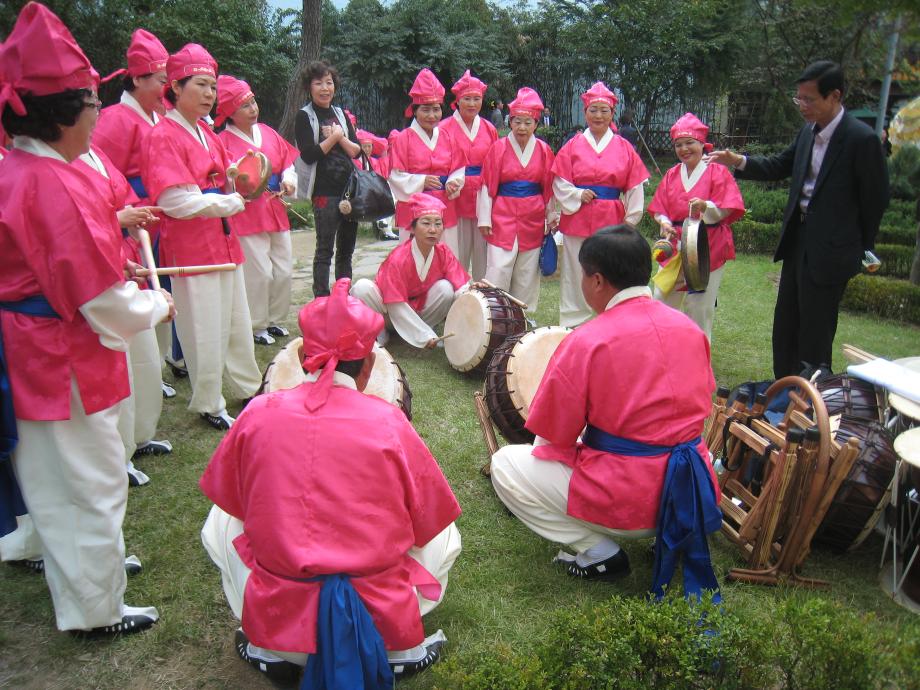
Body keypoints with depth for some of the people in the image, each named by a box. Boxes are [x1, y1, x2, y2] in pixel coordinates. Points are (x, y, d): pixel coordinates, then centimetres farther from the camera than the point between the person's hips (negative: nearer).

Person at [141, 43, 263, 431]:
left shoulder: (206, 134, 13)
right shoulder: (163, 136, -13)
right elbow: (176, 201, -21)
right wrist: (232, 203, -14)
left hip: (223, 240, 8)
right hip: (190, 246, -8)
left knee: (237, 322, 17)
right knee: (205, 332, 1)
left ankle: (248, 388, 33)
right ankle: (208, 406, 18)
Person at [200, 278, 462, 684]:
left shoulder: (259, 413, -7)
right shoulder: (388, 421, -10)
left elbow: (228, 496, 9)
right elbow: (429, 520, 0)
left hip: (279, 616, 1)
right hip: (381, 622, 0)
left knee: (220, 521, 27)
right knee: (445, 537, 27)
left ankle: (270, 650, 18)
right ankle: (403, 651, 13)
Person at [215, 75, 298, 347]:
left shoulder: (267, 132, 10)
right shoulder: (223, 141, -8)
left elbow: (287, 162, 17)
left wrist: (288, 180, -3)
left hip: (275, 212, 6)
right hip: (246, 214, -6)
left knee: (284, 270, 9)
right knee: (260, 273, -5)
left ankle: (275, 320, 27)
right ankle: (256, 326, 13)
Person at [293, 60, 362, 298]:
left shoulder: (340, 114, 14)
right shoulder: (305, 116, -2)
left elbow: (357, 151, 7)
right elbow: (308, 155, -14)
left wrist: (341, 137, -10)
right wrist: (334, 137, -9)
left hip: (349, 188, 6)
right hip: (324, 191, -6)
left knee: (347, 247, 12)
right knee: (325, 250, -3)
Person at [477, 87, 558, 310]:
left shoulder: (544, 150, 4)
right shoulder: (498, 148, -2)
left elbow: (549, 187, 10)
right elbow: (487, 184, -1)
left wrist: (552, 216, 10)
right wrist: (484, 219, -3)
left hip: (533, 220, 3)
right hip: (503, 216, -2)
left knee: (527, 274, 9)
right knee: (498, 271, -7)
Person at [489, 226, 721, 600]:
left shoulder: (586, 341, -16)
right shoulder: (690, 327, 2)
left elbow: (555, 438, -10)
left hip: (626, 501, -7)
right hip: (692, 495, 7)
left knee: (505, 464, 7)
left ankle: (599, 552, 3)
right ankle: (673, 533, 17)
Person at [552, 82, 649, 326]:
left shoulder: (624, 148, 5)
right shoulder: (573, 146, 4)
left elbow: (635, 189, 5)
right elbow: (559, 183, 3)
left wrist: (629, 222, 0)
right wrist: (578, 195, -13)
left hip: (612, 222, 0)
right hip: (577, 221, 0)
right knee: (575, 280, 4)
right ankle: (571, 329, 14)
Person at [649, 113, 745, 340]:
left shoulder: (717, 172, -3)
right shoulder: (671, 175, 10)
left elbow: (727, 210, -8)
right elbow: (659, 209, 11)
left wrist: (706, 206, -28)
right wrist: (665, 223, -11)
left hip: (707, 250, -4)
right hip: (674, 247, 4)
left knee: (700, 307, 2)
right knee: (661, 301, 5)